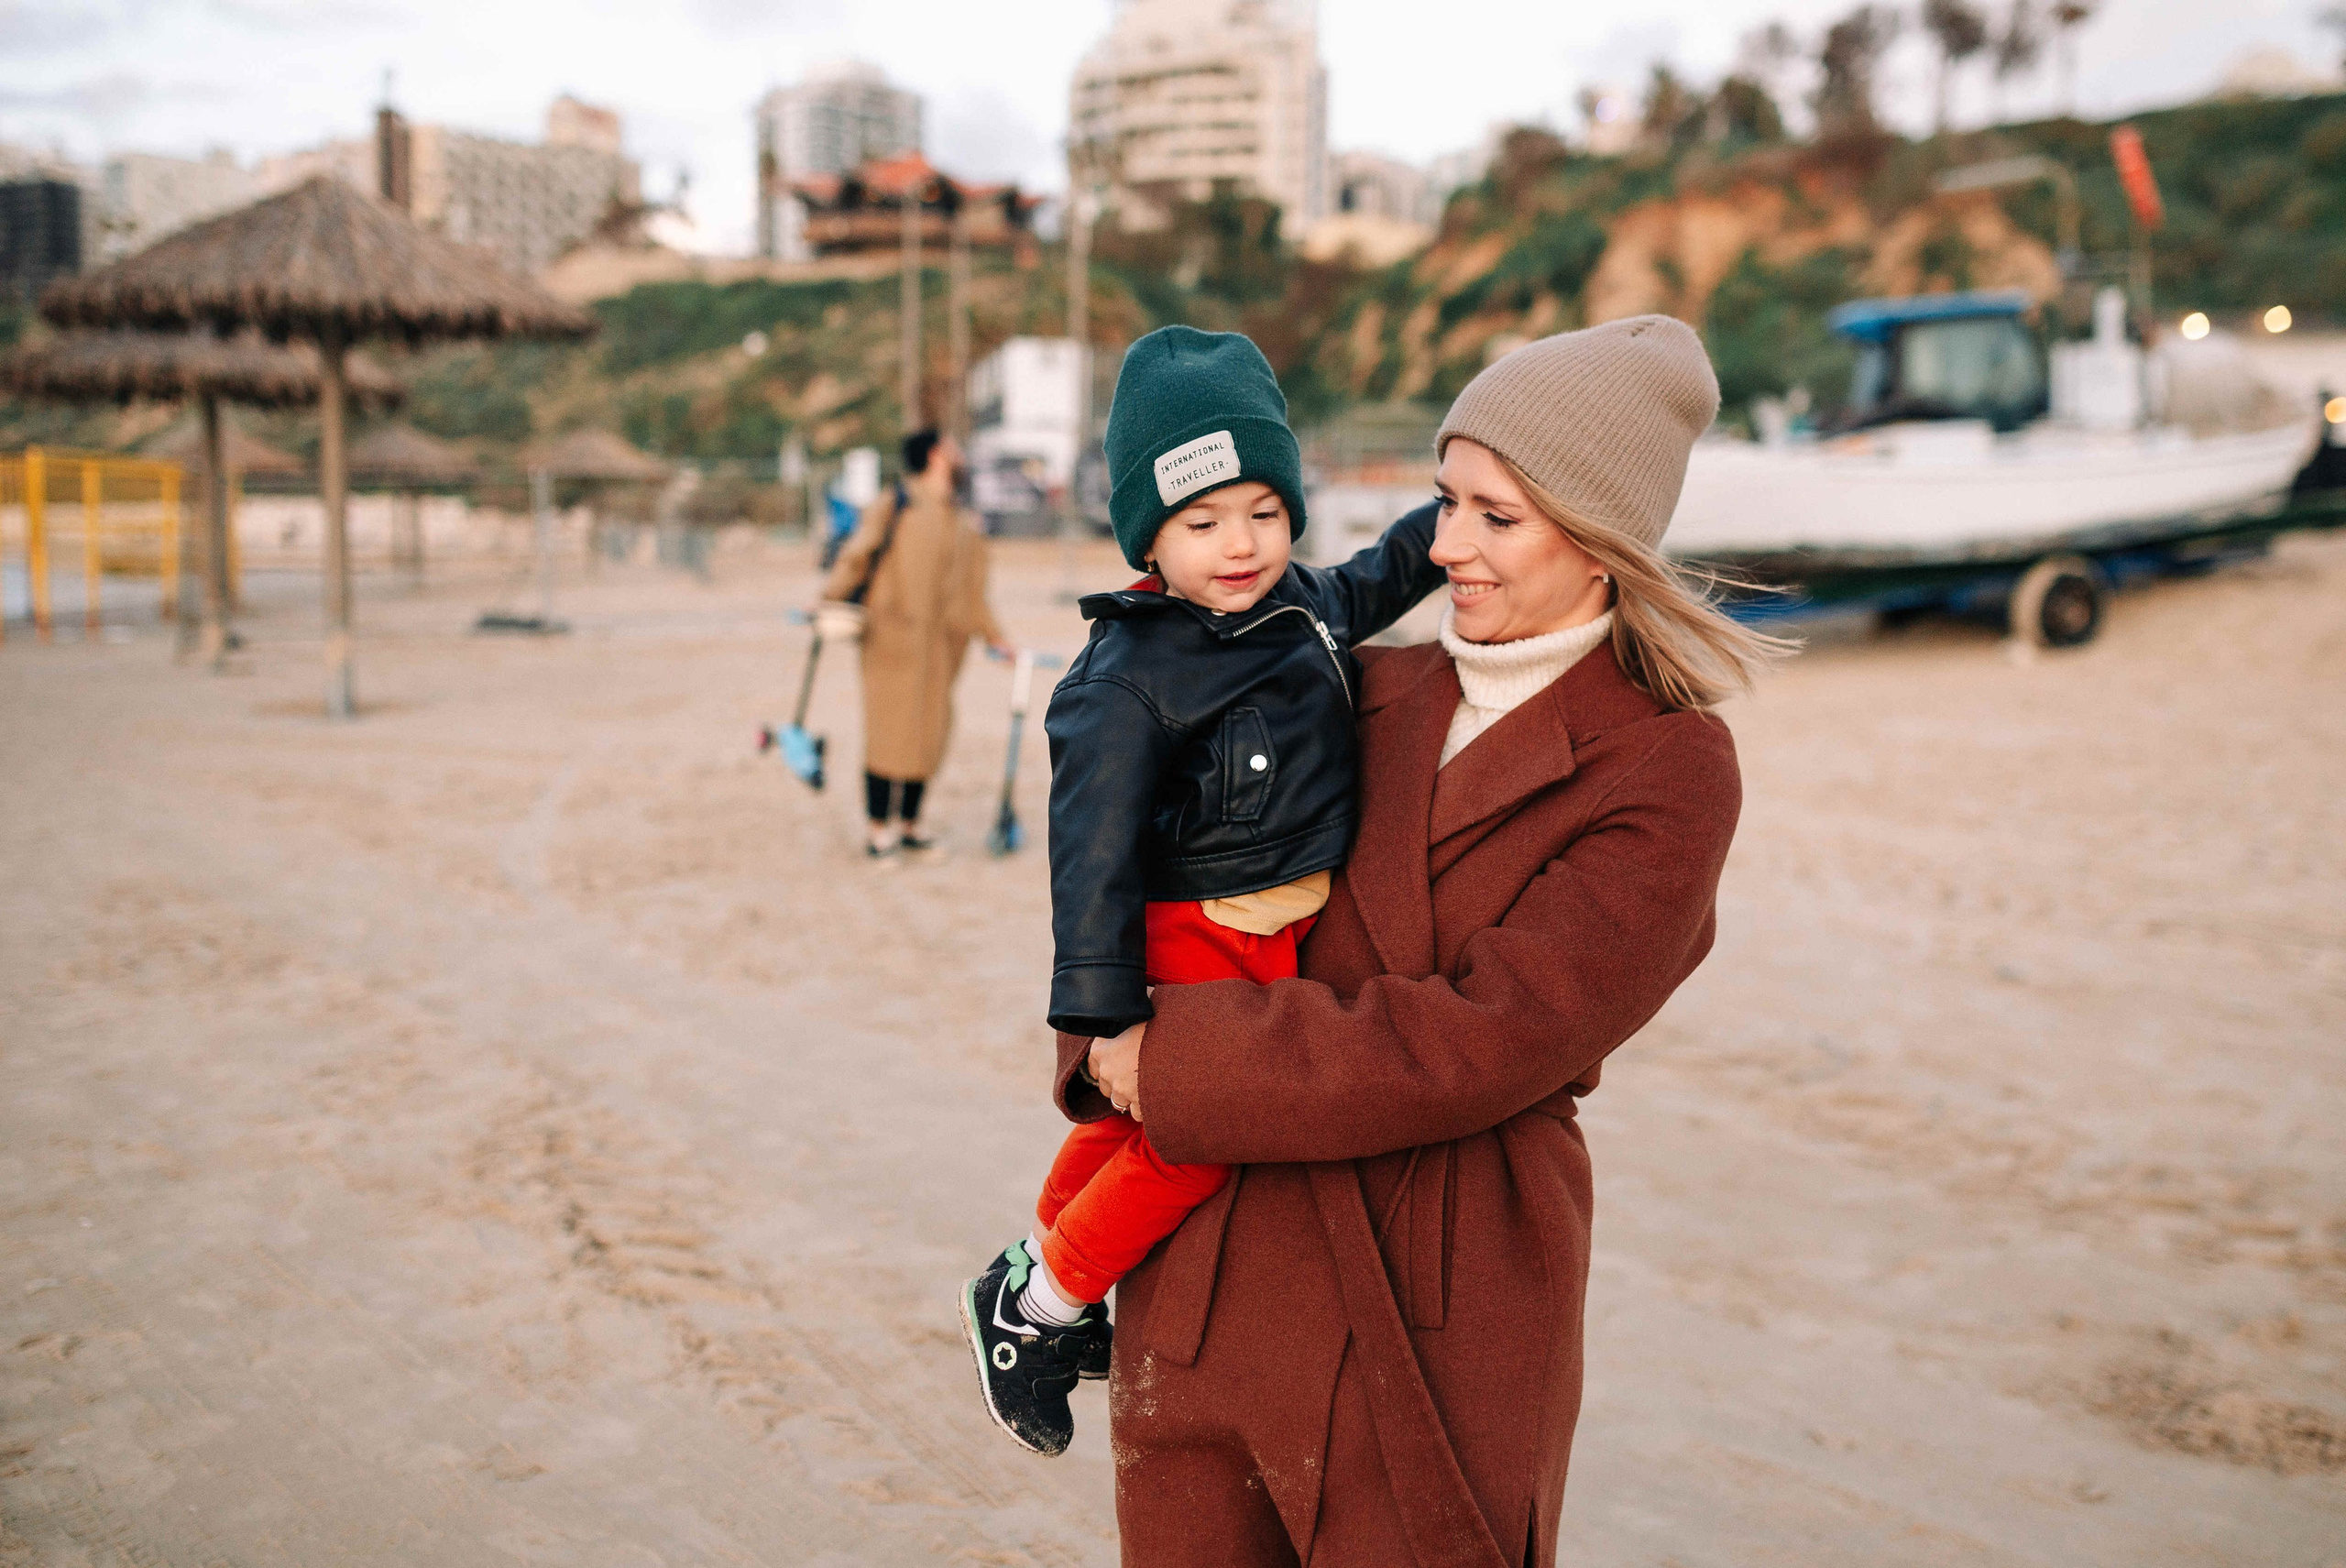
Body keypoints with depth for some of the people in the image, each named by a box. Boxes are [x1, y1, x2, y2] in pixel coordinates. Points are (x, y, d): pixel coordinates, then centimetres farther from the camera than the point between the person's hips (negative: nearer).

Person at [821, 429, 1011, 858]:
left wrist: (994, 635, 20)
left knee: (930, 731, 7)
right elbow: (856, 556, -2)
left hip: (942, 642, 6)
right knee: (889, 731, -4)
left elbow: (972, 589, 22)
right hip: (893, 636, -5)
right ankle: (880, 829, 6)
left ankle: (909, 823, 20)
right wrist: (829, 602, -12)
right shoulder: (895, 506, -2)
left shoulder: (966, 521, 16)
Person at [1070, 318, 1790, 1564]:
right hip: (1209, 1270, 5)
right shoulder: (1375, 695, 7)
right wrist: (1110, 1043, -8)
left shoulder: (1667, 771, -8)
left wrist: (1178, 1061, -16)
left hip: (1436, 1311, -4)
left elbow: (1482, 1042, -18)